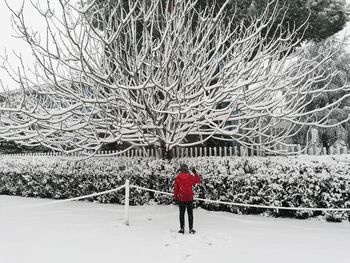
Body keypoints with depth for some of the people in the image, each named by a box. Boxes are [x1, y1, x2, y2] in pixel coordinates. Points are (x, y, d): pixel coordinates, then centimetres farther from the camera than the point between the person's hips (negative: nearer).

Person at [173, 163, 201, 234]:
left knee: (182, 213, 9)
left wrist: (175, 196, 7)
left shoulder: (177, 177, -6)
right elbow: (198, 180, 7)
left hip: (181, 198, 0)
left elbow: (175, 188, -2)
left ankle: (182, 228, 9)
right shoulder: (190, 176, -8)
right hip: (189, 198, 0)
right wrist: (195, 173, 13)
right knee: (190, 213, 9)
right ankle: (191, 229, 10)